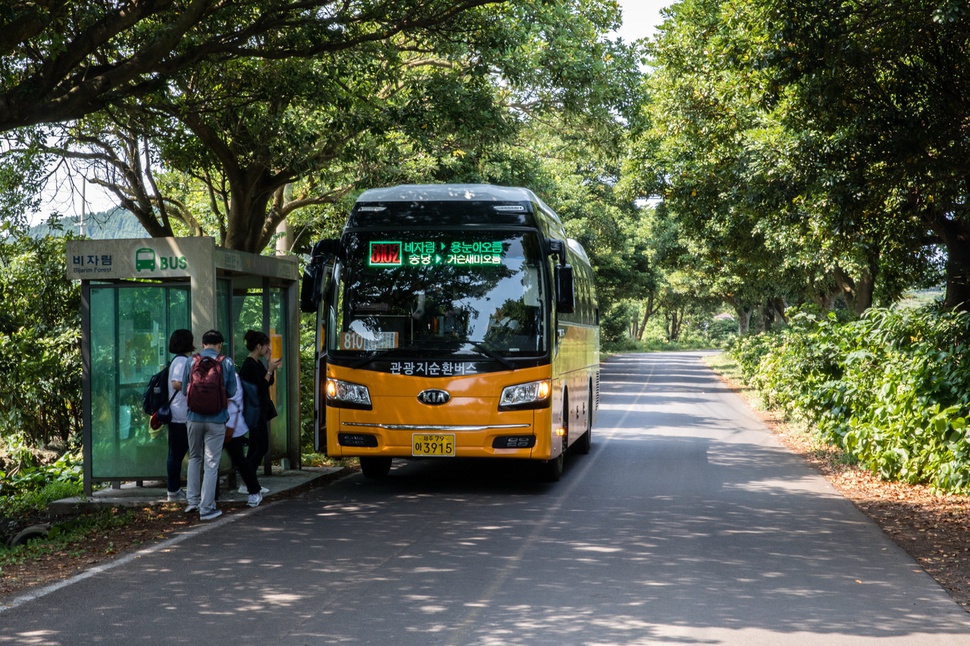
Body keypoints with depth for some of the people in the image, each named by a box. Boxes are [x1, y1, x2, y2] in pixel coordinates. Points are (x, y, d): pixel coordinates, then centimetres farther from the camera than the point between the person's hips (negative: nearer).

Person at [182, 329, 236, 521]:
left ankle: (192, 500, 21)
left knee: (194, 458, 21)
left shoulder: (191, 362, 0)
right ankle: (206, 508, 4)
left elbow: (184, 389, 6)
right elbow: (232, 391, 1)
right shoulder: (226, 363, -3)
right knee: (211, 463, 2)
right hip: (216, 419, -2)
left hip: (194, 417, 2)